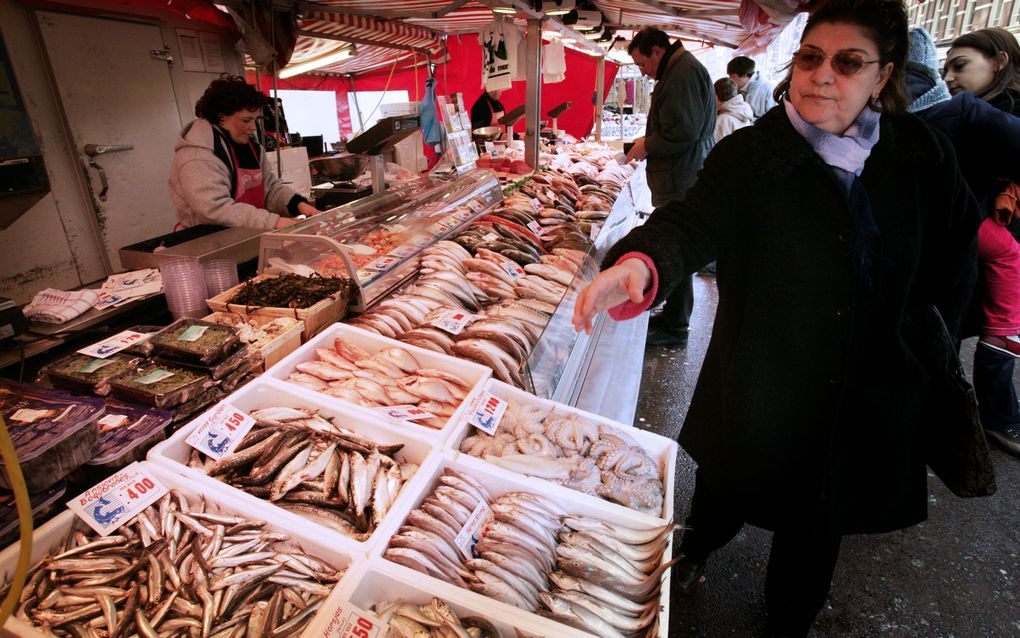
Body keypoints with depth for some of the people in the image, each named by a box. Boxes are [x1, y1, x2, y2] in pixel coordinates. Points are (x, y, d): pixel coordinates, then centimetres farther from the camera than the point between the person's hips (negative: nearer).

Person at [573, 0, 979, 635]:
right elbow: (696, 222, -29)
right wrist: (641, 262, -50)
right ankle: (694, 553, 56)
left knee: (816, 524, 21)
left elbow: (953, 260, 8)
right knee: (727, 492, 20)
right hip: (760, 387, -2)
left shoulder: (923, 154, -2)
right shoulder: (750, 154, -13)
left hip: (867, 399, 3)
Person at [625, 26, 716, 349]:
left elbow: (683, 132, -23)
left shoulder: (683, 72, -14)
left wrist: (647, 145, -9)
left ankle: (675, 329, 7)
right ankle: (673, 317, 28)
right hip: (684, 176, 11)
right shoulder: (681, 69, 20)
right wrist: (649, 142, 13)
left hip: (681, 181, -11)